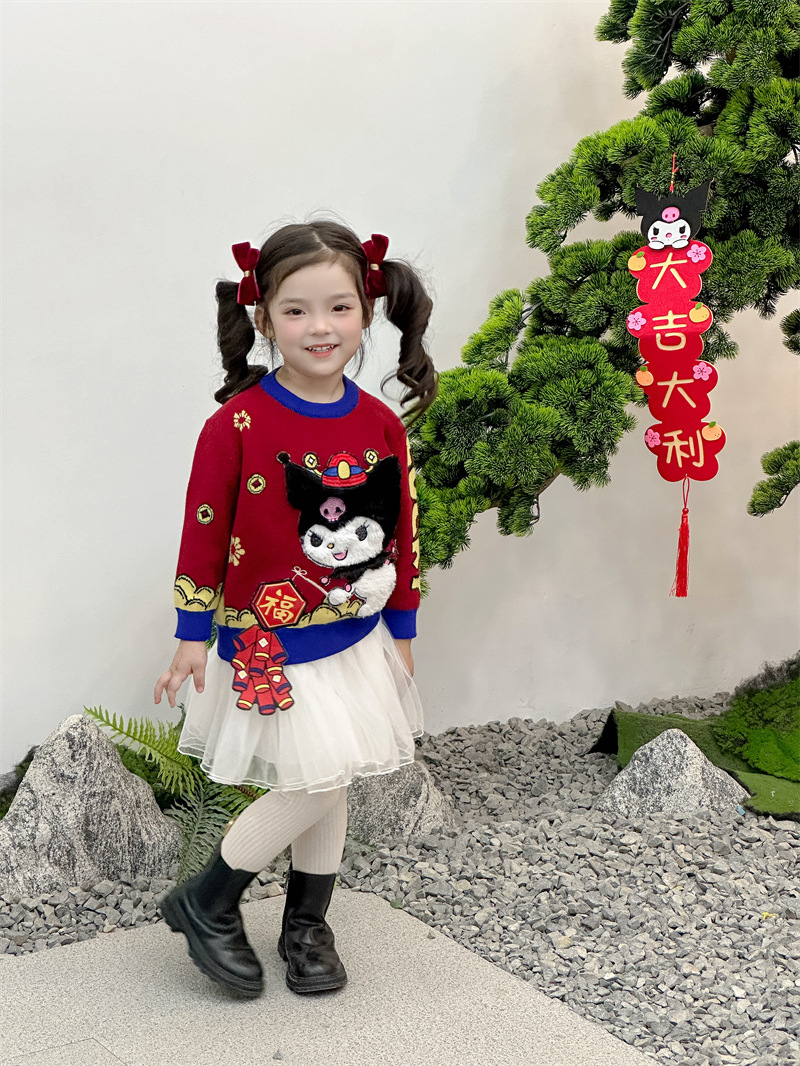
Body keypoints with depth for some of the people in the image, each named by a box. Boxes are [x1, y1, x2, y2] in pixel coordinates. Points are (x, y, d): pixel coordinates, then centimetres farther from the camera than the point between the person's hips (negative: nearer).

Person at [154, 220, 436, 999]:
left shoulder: (381, 425, -1)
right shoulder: (238, 422, -14)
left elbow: (402, 535, 7)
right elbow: (204, 531, -9)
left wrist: (401, 633, 10)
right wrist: (193, 635, -7)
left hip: (356, 639, 5)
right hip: (270, 648, -5)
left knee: (332, 785, 14)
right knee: (315, 784, -6)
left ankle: (307, 926, 34)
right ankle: (204, 904, 16)